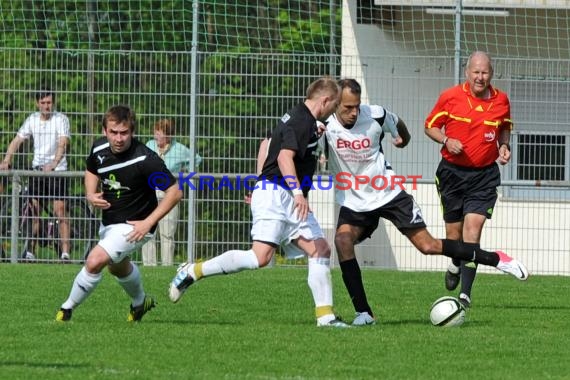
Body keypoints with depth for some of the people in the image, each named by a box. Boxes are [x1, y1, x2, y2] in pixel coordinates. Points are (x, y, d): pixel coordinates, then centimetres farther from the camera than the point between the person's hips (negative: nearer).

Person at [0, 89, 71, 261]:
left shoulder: (61, 119, -9)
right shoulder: (32, 119, 6)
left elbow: (62, 144, -22)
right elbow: (17, 140, 6)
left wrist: (53, 164, -37)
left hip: (57, 170, -4)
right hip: (37, 169, 5)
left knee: (60, 211, -11)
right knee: (34, 212, 6)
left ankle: (65, 252, -12)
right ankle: (29, 251, 14)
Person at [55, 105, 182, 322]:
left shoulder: (145, 159, -30)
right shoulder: (99, 149, -12)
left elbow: (175, 192, -24)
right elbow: (92, 172, 12)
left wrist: (148, 222, -27)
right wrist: (91, 195, -9)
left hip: (133, 226, -8)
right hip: (108, 221, 8)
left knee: (94, 262, -22)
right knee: (118, 267, 31)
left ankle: (68, 308, 0)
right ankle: (140, 302, 60)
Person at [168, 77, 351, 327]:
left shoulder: (299, 118, 18)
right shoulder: (302, 121, -13)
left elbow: (267, 144, 29)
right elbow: (285, 156, -26)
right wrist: (298, 192, -35)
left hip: (290, 200, 11)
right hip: (275, 194, -11)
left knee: (321, 251, 2)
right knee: (260, 257, -19)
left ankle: (325, 315, 0)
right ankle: (192, 272, -8)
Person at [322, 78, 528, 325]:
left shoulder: (375, 115, -12)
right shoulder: (325, 126, -16)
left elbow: (396, 123, 11)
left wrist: (403, 138, 32)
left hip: (387, 193, -1)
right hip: (353, 203, 1)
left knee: (428, 245, -5)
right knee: (342, 240, -26)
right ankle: (363, 313, -18)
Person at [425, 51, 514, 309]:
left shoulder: (501, 100, 2)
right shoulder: (450, 97, -5)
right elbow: (430, 126, 4)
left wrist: (504, 146, 1)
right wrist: (446, 140, -15)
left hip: (485, 174, 0)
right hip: (453, 171, 0)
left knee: (473, 226, -16)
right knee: (454, 233, 6)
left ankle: (465, 293, -16)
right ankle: (456, 265, 43)